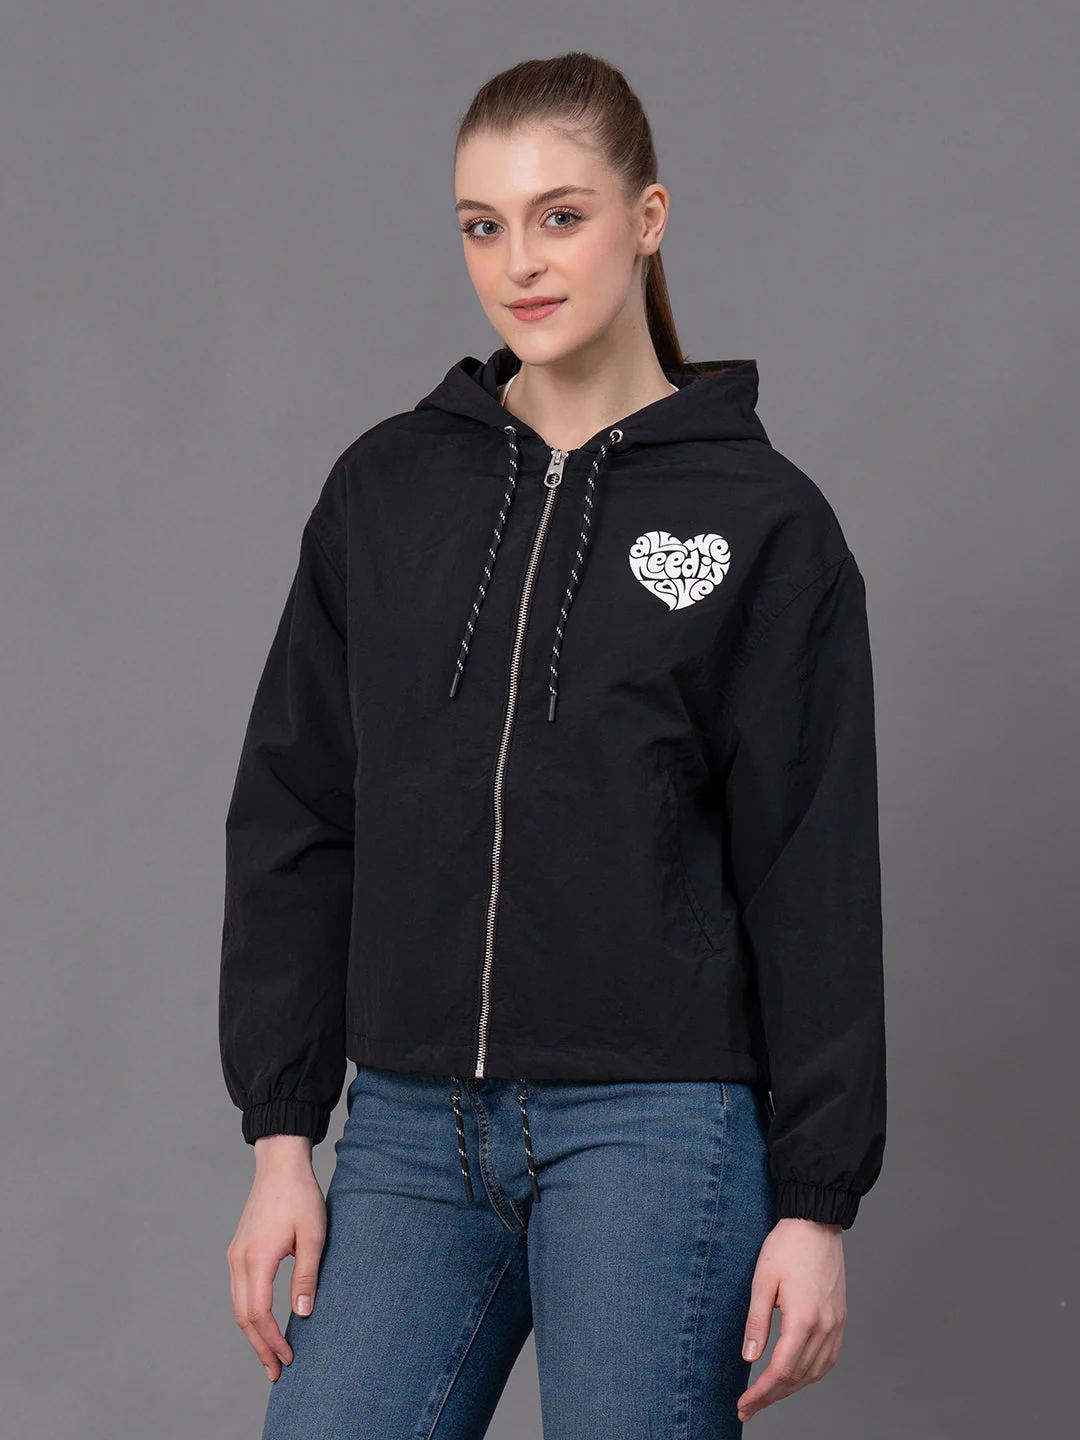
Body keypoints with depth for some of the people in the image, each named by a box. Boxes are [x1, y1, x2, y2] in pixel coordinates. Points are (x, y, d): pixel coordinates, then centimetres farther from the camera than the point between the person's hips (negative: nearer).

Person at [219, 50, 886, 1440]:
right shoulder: (386, 487, 9)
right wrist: (279, 1132, 4)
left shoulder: (762, 519, 0)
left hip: (655, 1126, -3)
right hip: (410, 1131, 3)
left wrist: (818, 1201, -4)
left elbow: (816, 881, -1)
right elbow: (292, 820, 10)